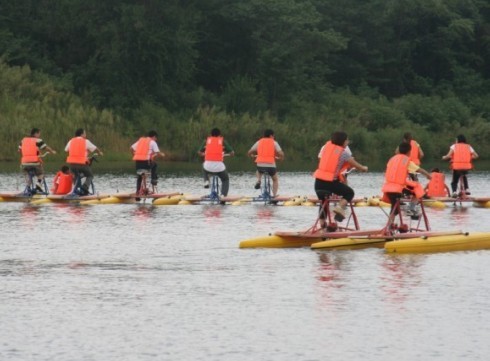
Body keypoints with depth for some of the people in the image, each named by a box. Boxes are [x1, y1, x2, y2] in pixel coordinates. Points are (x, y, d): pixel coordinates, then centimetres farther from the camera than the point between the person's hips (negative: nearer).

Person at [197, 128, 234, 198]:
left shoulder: (207, 140, 14)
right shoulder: (222, 141, 11)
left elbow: (199, 152, 19)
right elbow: (232, 153, 8)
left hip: (208, 165, 1)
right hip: (219, 165, -1)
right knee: (225, 180, 25)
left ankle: (206, 181, 15)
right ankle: (223, 195, 6)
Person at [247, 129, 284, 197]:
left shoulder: (259, 142, 12)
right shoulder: (274, 143, 5)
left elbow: (249, 153, 13)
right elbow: (281, 154, -6)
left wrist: (252, 155, 36)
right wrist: (280, 157, 17)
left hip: (260, 165, 2)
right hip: (271, 165, -2)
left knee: (259, 171, 39)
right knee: (275, 179, 25)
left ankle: (258, 181, 10)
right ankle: (274, 195, 15)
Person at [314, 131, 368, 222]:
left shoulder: (327, 146, 12)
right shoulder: (343, 153, -3)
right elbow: (355, 165, 5)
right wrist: (363, 168, 28)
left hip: (318, 180, 5)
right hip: (331, 181, -5)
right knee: (349, 192, 13)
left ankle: (322, 224, 19)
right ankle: (340, 207, -10)